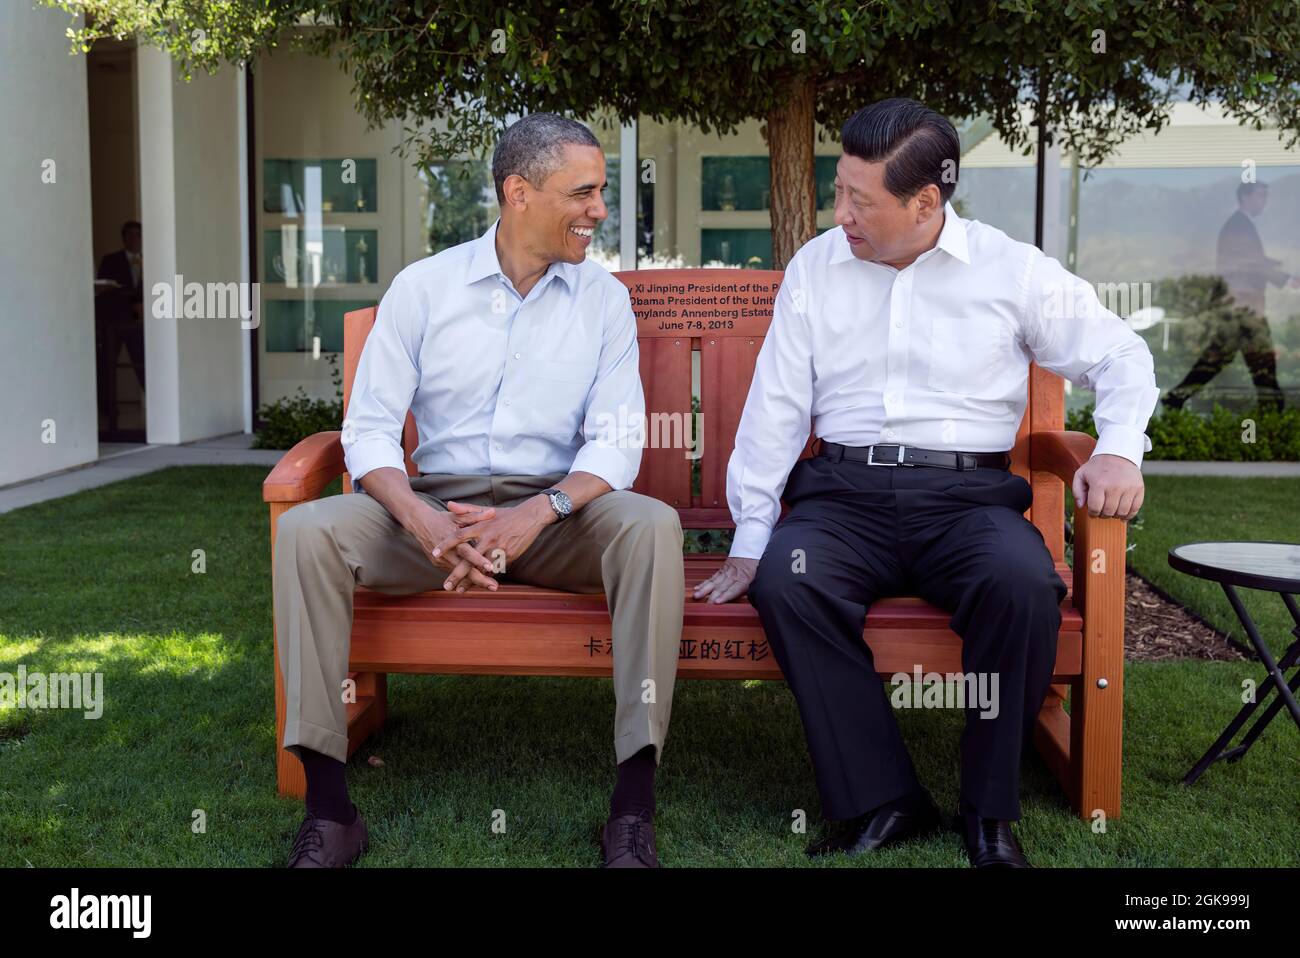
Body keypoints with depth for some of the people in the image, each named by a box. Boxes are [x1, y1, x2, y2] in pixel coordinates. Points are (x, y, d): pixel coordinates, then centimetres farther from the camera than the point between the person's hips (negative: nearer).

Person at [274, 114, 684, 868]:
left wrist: (539, 512, -24)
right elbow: (370, 427, -3)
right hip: (434, 502, 1)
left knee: (652, 526, -30)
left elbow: (616, 439, -4)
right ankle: (328, 808, -20)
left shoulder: (603, 298, 5)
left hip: (554, 511, 0)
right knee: (307, 531, -25)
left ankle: (634, 810, -27)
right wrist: (423, 522, -23)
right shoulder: (423, 287, 3)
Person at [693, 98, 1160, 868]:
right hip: (844, 492, 2)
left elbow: (1121, 354, 12)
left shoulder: (1012, 270, 6)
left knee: (1023, 581, -34)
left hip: (968, 493, -1)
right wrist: (750, 537, 2)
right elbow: (775, 408, 9)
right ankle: (881, 802, -19)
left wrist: (1119, 449, -8)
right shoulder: (815, 269, 11)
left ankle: (990, 811, -13)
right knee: (785, 580, -31)